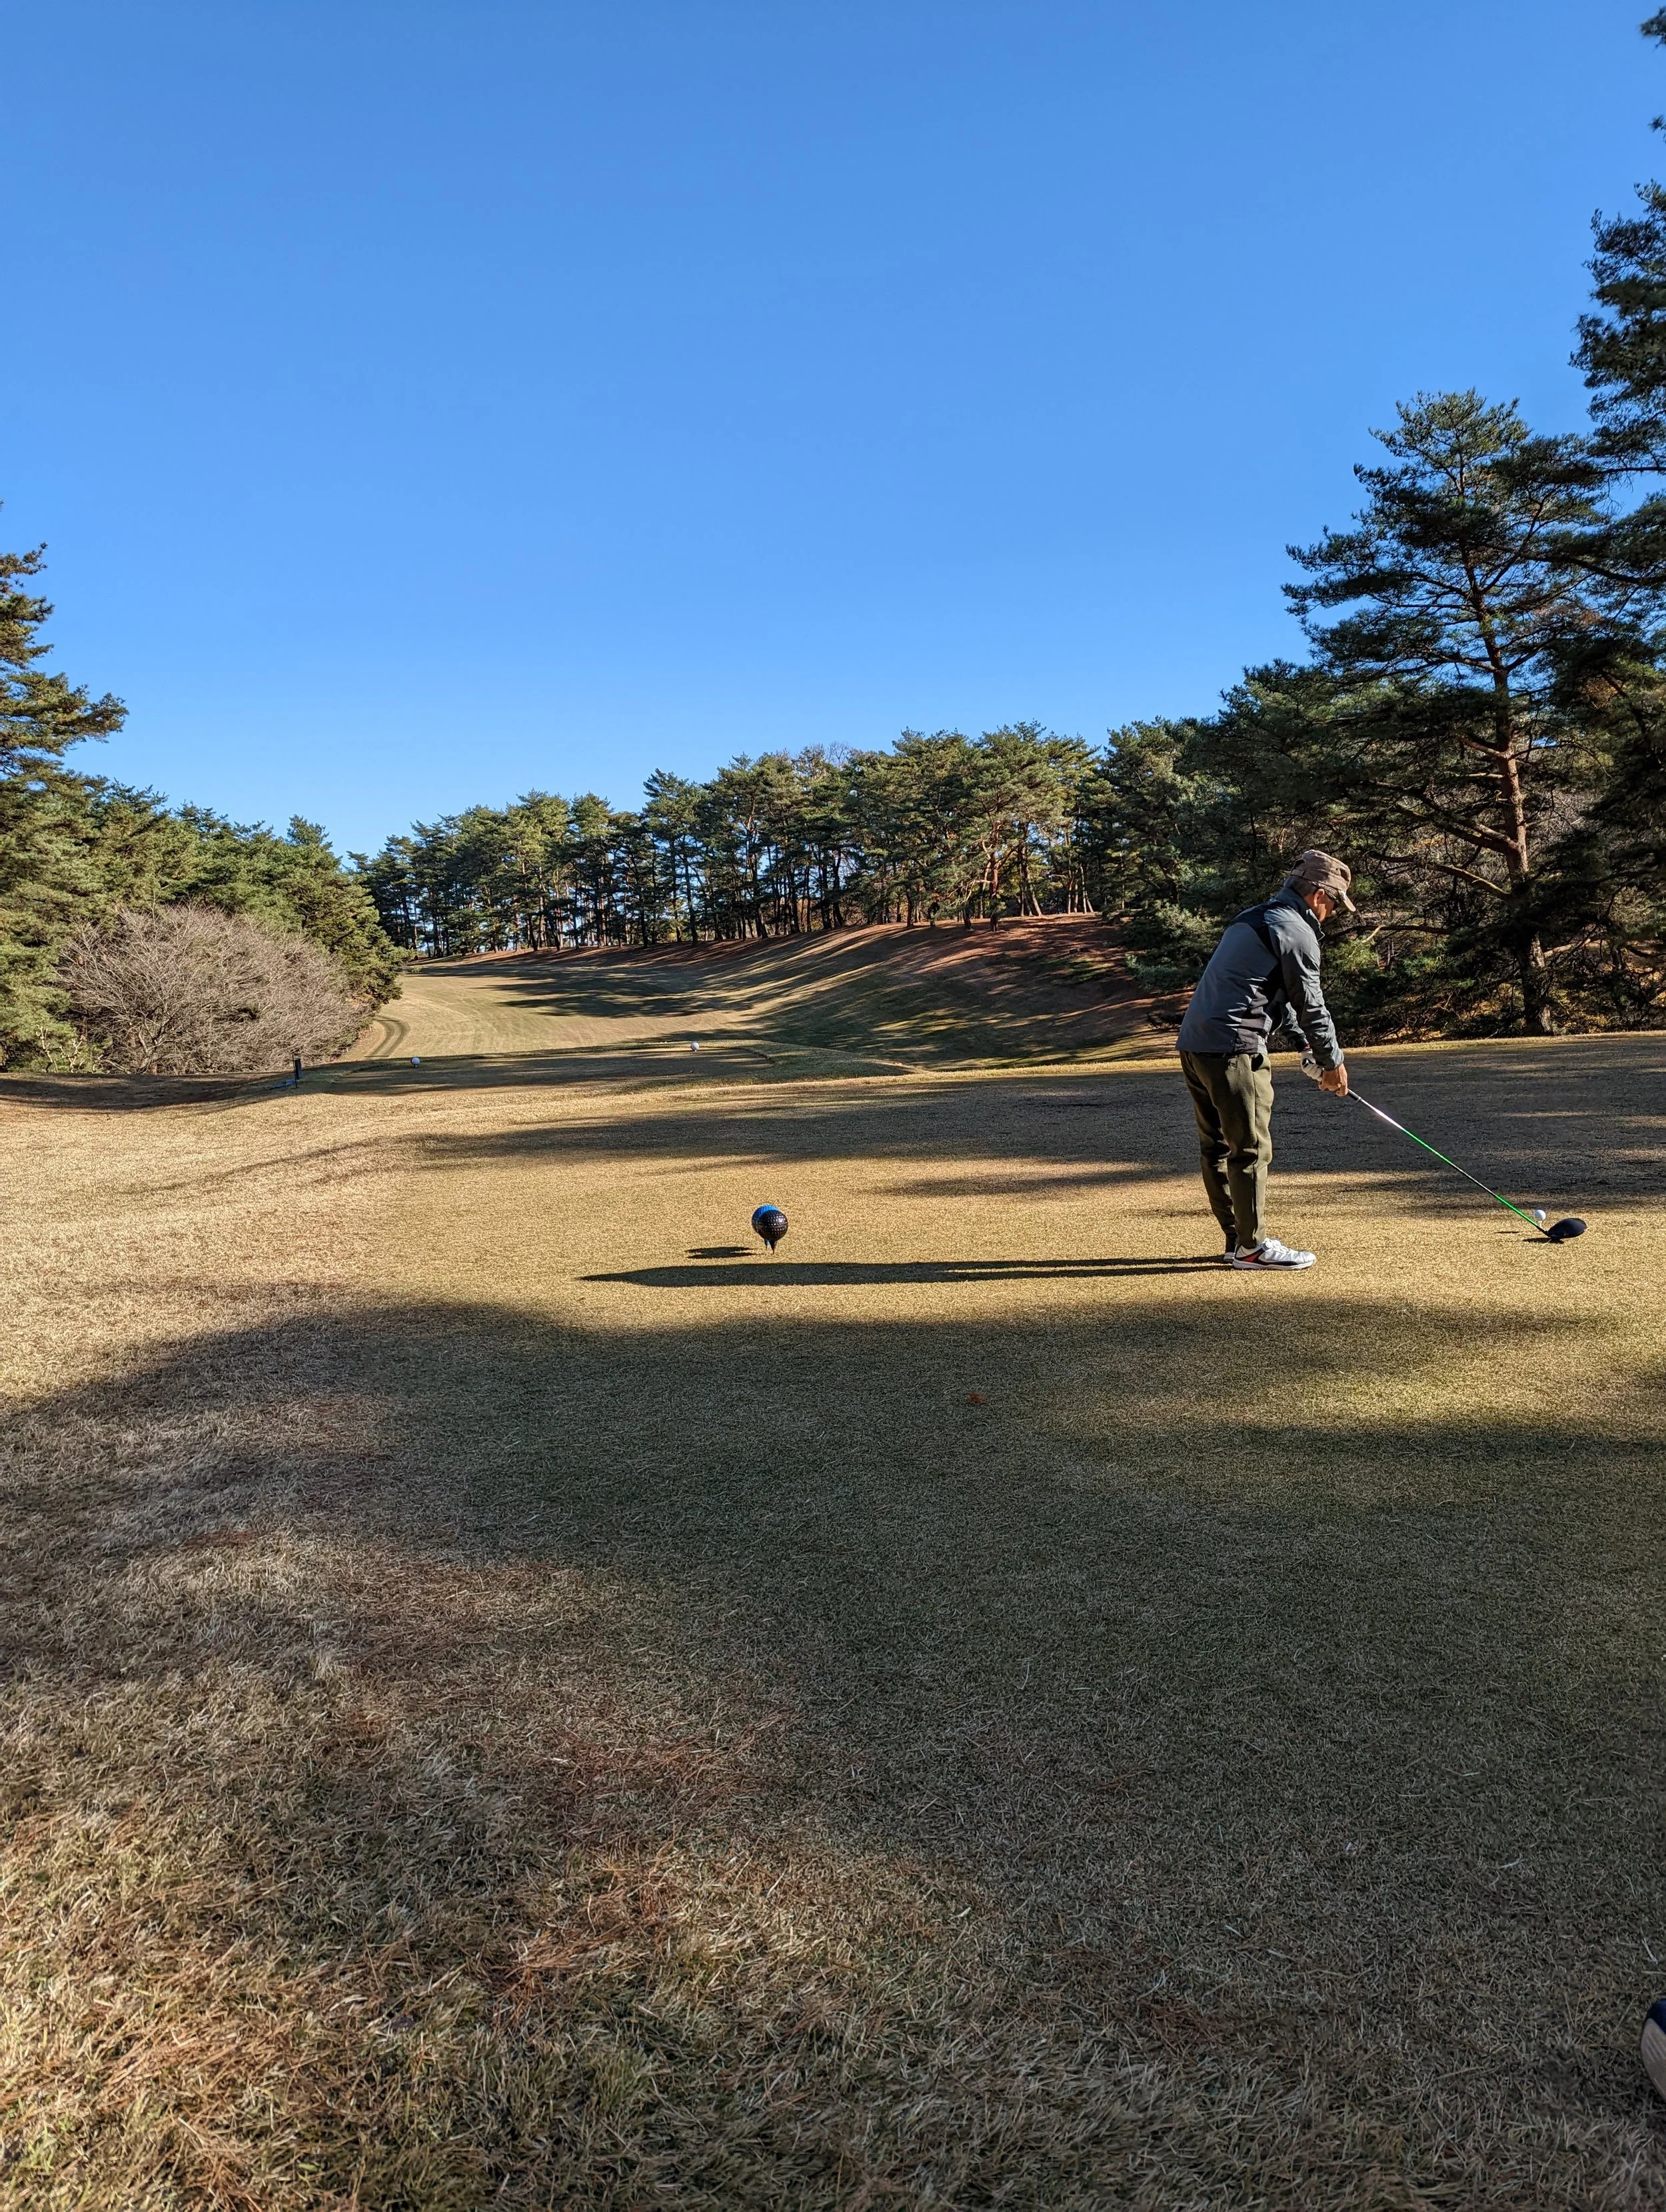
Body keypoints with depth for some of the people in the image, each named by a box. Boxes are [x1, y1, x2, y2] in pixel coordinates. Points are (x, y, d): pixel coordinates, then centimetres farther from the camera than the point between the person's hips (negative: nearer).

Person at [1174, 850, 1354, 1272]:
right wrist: (1332, 1060, 9)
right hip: (1232, 1050, -10)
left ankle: (1238, 1238, 21)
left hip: (1195, 1043, 10)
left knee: (1217, 1146, 12)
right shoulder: (1296, 930, -6)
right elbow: (1311, 1004, -3)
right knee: (1251, 1148, -2)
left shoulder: (1255, 919, 24)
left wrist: (1306, 1042, 28)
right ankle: (1253, 1245, 4)